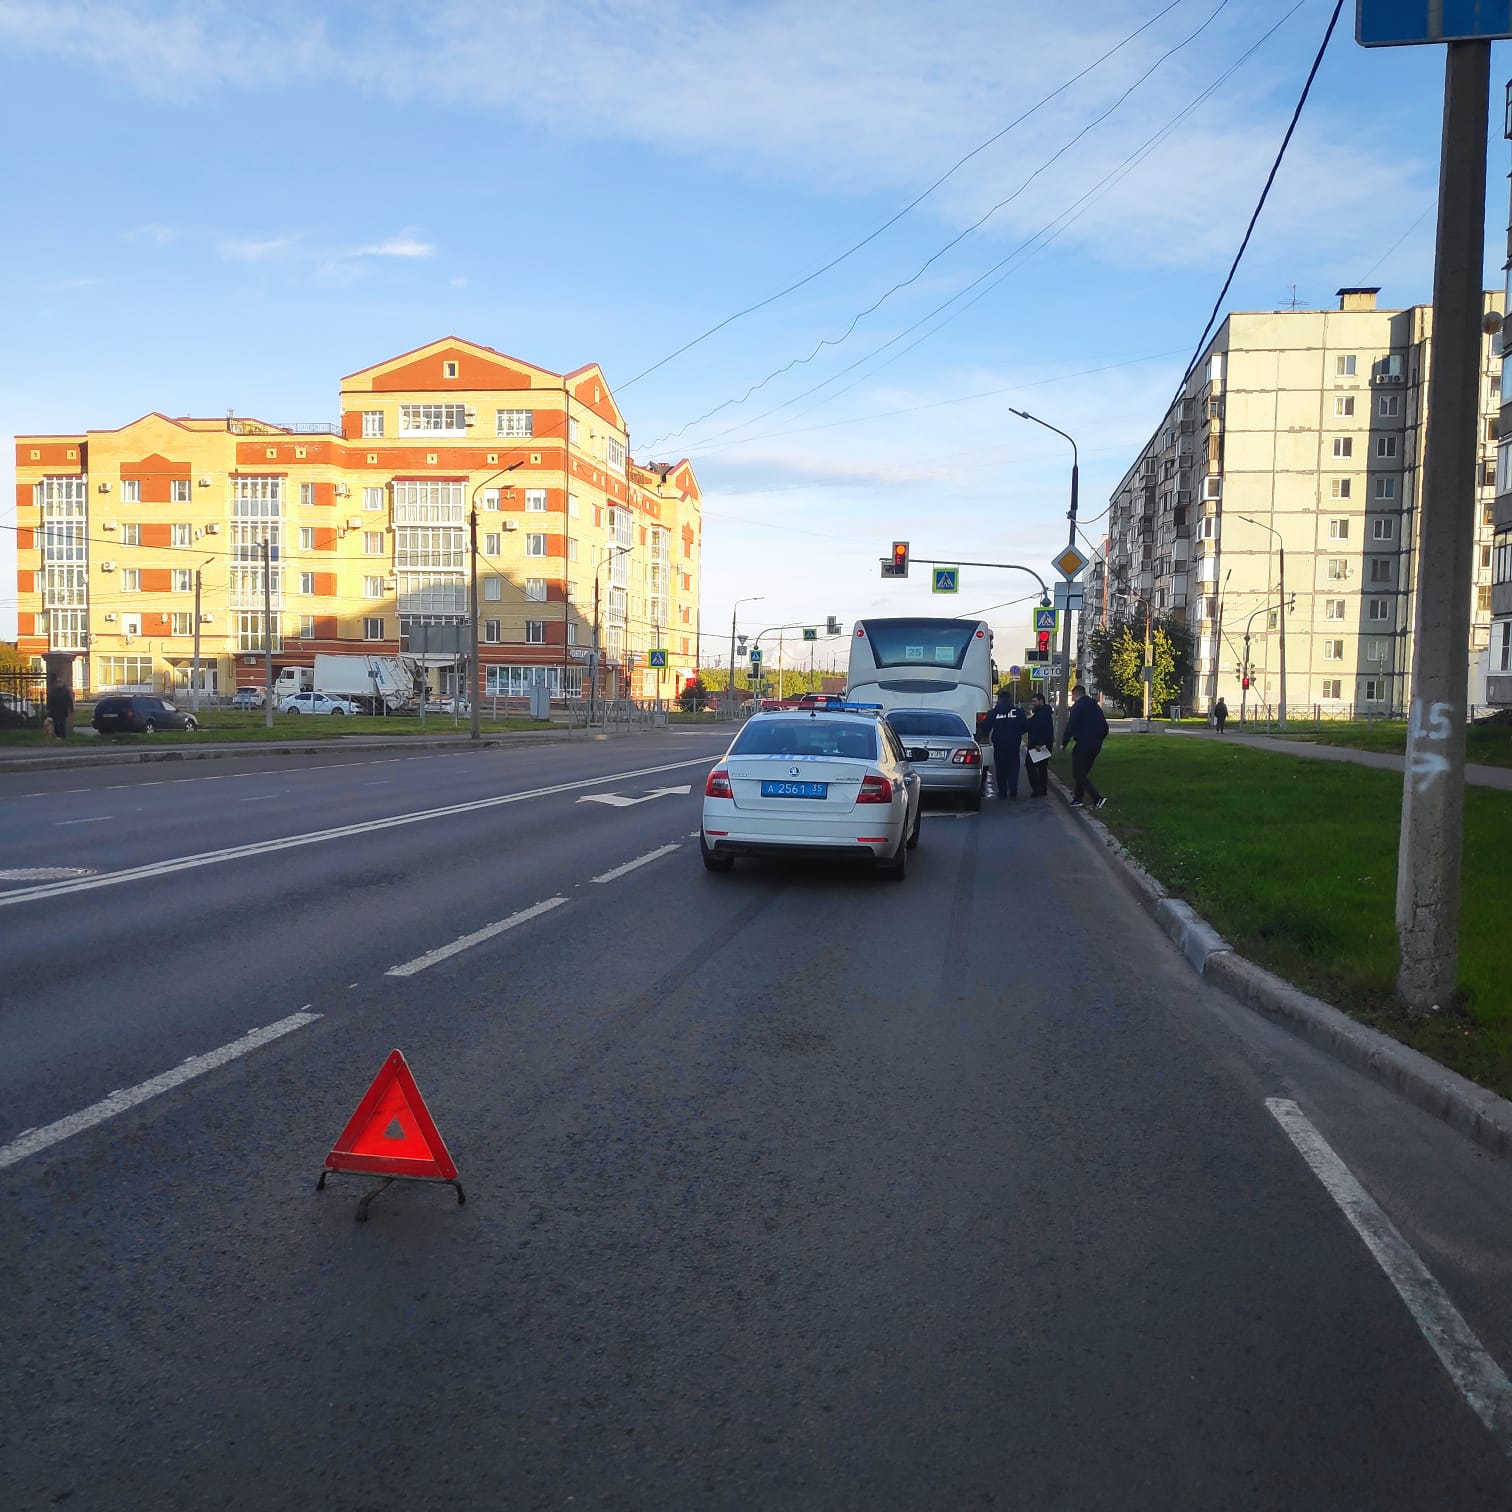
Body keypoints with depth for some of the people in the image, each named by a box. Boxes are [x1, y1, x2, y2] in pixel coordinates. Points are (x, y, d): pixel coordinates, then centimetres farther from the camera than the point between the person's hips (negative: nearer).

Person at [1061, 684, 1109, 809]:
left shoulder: (1077, 706, -10)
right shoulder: (1095, 706, 15)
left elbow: (1070, 726, -17)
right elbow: (1105, 726, 17)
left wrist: (1064, 743, -8)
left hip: (1083, 744, -8)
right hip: (1096, 744, 8)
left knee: (1078, 773, -3)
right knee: (1083, 772, 18)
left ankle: (1097, 798, -15)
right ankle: (1077, 799, 20)